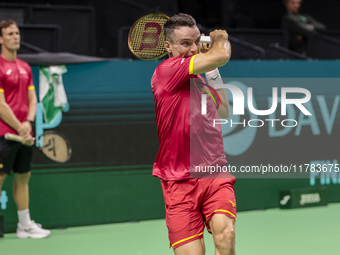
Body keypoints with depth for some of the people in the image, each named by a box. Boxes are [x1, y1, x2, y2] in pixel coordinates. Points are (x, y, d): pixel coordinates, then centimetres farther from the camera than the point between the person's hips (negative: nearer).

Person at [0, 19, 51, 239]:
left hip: (25, 134, 8)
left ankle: (25, 225, 20)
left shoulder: (25, 68, 14)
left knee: (23, 177, 13)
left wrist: (28, 123, -5)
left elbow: (32, 99, 13)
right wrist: (19, 129, -13)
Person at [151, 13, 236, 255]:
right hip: (179, 181, -5)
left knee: (225, 233, -24)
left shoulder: (200, 79, 17)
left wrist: (214, 73, 24)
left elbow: (224, 113, 34)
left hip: (215, 174, 5)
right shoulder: (167, 70, -7)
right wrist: (221, 38, 7)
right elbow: (222, 55, -15)